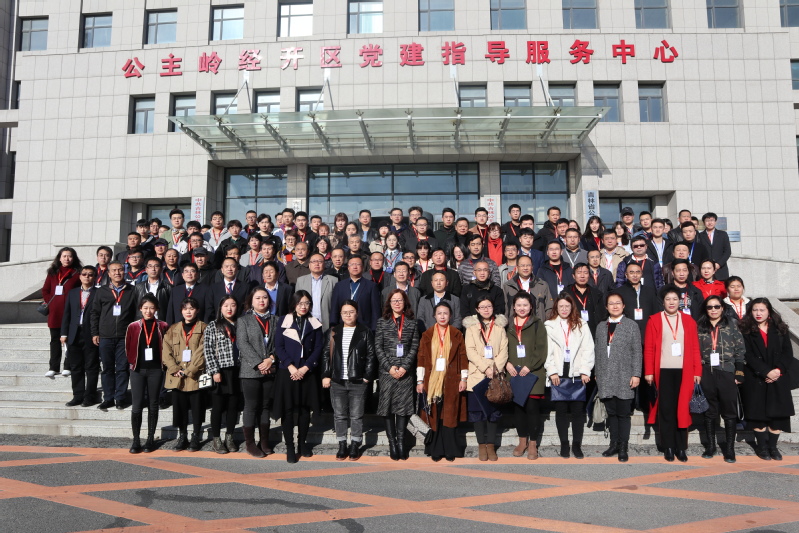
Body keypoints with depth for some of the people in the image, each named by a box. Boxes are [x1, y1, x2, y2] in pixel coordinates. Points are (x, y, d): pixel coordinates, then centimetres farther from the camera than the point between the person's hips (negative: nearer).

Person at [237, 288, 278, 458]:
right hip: (251, 371, -3)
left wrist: (271, 359, -13)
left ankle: (264, 442, 17)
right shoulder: (243, 320, 4)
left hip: (270, 371, 3)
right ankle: (249, 443, 8)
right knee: (251, 406, 0)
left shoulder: (274, 320, 12)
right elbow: (242, 344, -7)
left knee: (265, 406, 9)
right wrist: (258, 363, -14)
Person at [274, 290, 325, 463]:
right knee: (287, 409, -2)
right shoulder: (283, 321, 3)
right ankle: (289, 447, 4)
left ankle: (303, 442, 21)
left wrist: (305, 368, -10)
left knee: (305, 408, 7)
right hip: (287, 372, -2)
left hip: (307, 373, 2)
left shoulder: (315, 324, 7)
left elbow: (318, 348, 2)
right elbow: (278, 347, -2)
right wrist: (291, 367, -12)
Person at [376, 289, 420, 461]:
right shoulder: (382, 322, 6)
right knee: (388, 405, -1)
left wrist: (404, 367, -10)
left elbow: (414, 347, 2)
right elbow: (378, 347, 1)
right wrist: (389, 367, -9)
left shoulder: (412, 323, 8)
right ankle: (392, 443, 4)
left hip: (405, 371, 0)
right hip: (387, 371, 0)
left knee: (403, 406, -1)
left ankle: (401, 442, 5)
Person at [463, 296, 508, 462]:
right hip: (476, 375, -1)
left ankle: (491, 445, 8)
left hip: (496, 376, 1)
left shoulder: (500, 327, 10)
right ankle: (481, 445, 9)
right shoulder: (471, 327, 6)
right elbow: (470, 351, -4)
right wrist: (486, 367, -13)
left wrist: (495, 368, -10)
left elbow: (504, 351, 3)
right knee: (477, 410, -1)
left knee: (493, 410, 1)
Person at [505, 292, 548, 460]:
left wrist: (529, 366, -13)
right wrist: (507, 363, -7)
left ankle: (533, 443, 9)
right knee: (518, 407, 7)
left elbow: (541, 349, -4)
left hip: (533, 373, -3)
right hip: (514, 373, 3)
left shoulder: (537, 324, 2)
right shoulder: (507, 325, 10)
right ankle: (522, 441, 21)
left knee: (532, 407, -3)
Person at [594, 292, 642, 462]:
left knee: (623, 414, 0)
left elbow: (637, 352, -1)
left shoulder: (631, 325, 3)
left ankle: (623, 448, 7)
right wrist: (597, 374, 10)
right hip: (606, 377, 3)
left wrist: (636, 374, -8)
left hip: (624, 378, -3)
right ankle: (614, 444, 18)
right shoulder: (601, 326, 14)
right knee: (611, 413, 9)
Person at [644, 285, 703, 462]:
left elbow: (695, 348, 7)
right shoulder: (654, 320, 3)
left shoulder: (688, 320, 9)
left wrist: (697, 371, 1)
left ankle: (681, 448, 14)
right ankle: (668, 448, 12)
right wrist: (649, 372, -5)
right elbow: (649, 348, 1)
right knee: (666, 409, 3)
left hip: (684, 372, 1)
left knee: (682, 409, 5)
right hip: (663, 371, -1)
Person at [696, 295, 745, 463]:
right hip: (707, 373, 1)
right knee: (709, 411, 9)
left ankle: (729, 448, 10)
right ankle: (710, 445, 19)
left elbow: (740, 350, 1)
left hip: (727, 373, -1)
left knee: (730, 411, 2)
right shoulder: (699, 327, 7)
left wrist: (739, 374, -5)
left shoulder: (731, 326, 3)